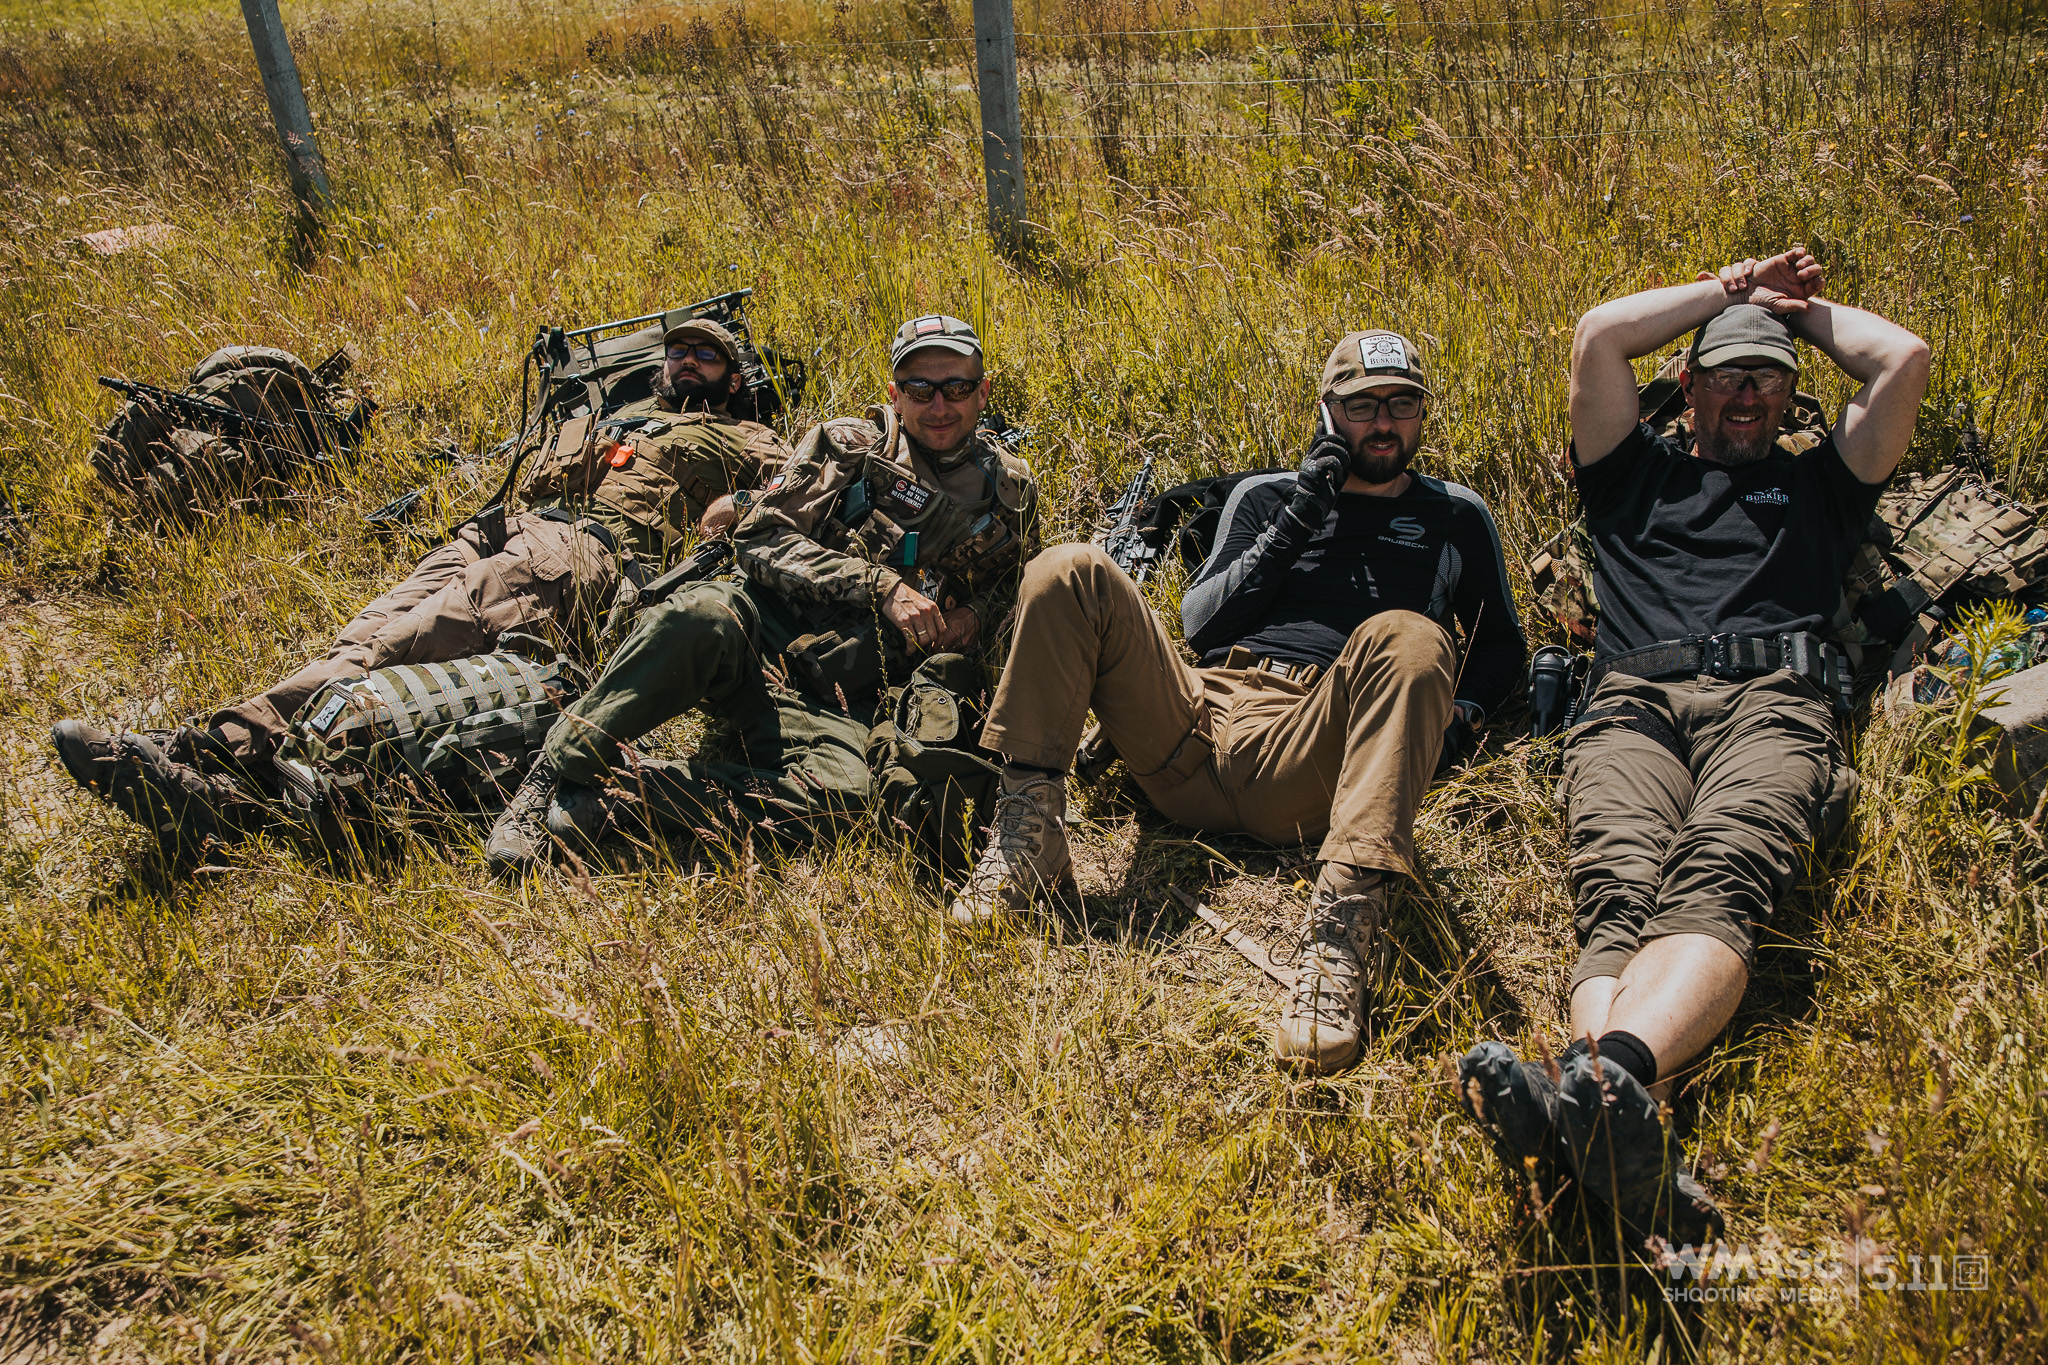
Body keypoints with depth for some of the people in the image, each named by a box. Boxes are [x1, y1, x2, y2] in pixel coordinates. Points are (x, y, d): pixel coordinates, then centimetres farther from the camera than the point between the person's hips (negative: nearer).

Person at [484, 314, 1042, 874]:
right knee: (702, 615, -39)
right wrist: (880, 585, -11)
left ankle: (610, 797, -26)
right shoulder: (848, 443, 8)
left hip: (840, 694, 1)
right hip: (763, 624, -1)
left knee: (839, 793, -35)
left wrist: (973, 619, 5)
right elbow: (760, 536, 0)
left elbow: (1009, 591, 30)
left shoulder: (1011, 491, 14)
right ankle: (552, 780, -25)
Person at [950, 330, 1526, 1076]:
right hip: (1197, 720, 2)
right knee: (1069, 573, -15)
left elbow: (1502, 643, 28)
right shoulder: (1266, 497, 25)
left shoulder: (1453, 516, 24)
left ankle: (1340, 927, -47)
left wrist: (1453, 713, 7)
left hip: (1305, 759, -2)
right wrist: (1298, 519, 6)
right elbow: (1200, 623, 13)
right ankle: (1027, 838, -19)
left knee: (1409, 640, -33)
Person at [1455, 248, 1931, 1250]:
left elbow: (1905, 360, 25)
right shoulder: (1637, 473, 34)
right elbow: (1597, 336, 22)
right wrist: (1727, 290, 35)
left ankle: (1604, 1079, -62)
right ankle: (1616, 1129, -58)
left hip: (1772, 703, 0)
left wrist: (1799, 309, 40)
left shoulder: (1817, 484, 36)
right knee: (1618, 895, -31)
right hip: (1635, 704, 0)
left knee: (1715, 888, -34)